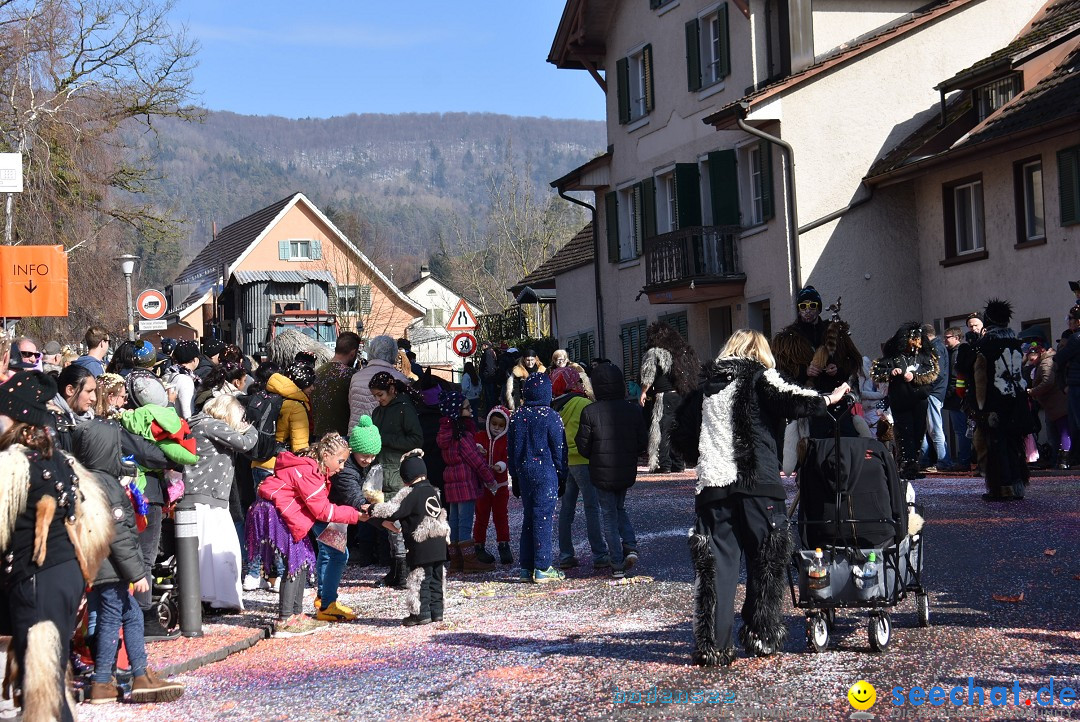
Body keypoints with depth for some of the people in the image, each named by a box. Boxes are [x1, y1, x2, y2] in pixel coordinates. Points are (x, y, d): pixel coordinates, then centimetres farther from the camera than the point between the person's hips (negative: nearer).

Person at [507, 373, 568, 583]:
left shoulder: (516, 417, 5)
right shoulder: (550, 416, -9)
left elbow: (511, 450, 10)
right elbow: (559, 449, -6)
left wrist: (515, 478, 17)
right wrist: (561, 478, 3)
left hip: (524, 473, 5)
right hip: (546, 474, -5)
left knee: (528, 518, 13)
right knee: (543, 519, -3)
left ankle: (527, 567, 14)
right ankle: (542, 568, -3)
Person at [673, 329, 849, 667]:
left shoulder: (706, 386, 19)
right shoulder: (760, 376, 4)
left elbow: (684, 434, 20)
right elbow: (789, 400, -12)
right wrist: (827, 398, 2)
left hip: (711, 487, 4)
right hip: (756, 485, -4)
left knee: (715, 566, 3)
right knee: (766, 562, 10)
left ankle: (712, 645, -2)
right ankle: (761, 635, 12)